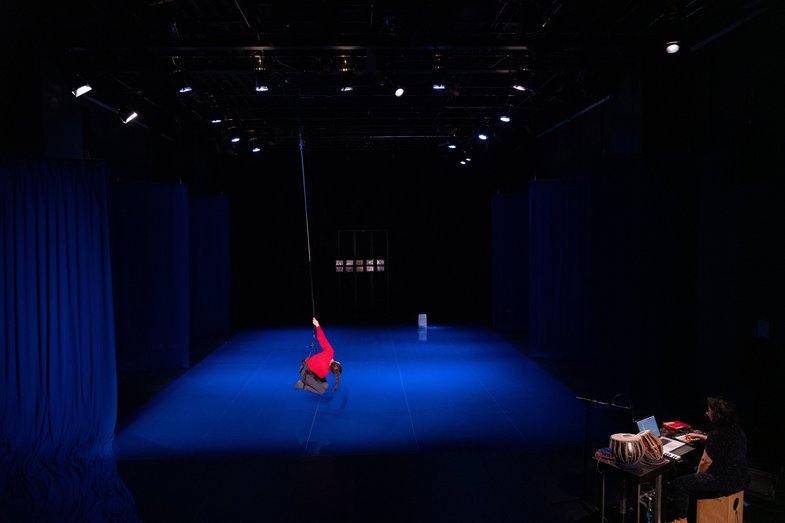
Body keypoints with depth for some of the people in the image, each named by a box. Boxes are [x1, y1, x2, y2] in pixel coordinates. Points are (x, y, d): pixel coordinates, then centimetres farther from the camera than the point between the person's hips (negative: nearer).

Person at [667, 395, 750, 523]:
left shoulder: (717, 434, -23)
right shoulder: (736, 429, 5)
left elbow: (706, 461, -16)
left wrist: (697, 475, 2)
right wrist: (700, 436, 29)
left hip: (726, 482, -10)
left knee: (677, 483, -3)